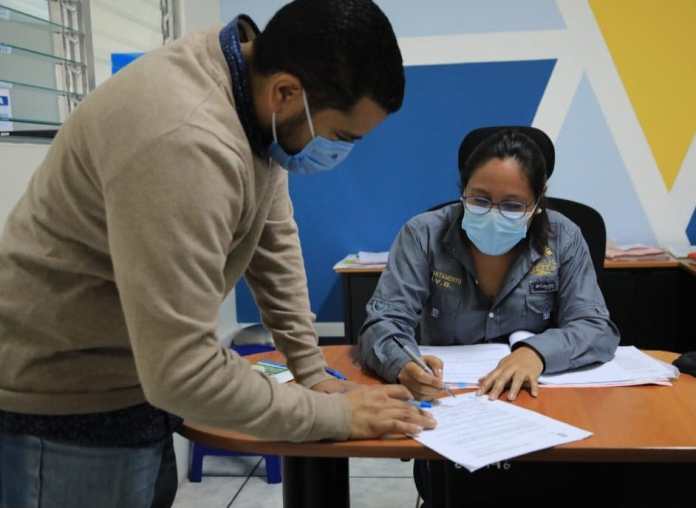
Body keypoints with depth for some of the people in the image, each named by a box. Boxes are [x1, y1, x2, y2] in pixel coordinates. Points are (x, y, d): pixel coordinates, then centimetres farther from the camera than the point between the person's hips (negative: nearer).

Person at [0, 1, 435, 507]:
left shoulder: (257, 82, -6)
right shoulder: (184, 144, -35)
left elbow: (273, 236, 3)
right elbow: (182, 369, -33)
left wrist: (312, 370, 1)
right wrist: (333, 414, -21)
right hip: (64, 396, -8)